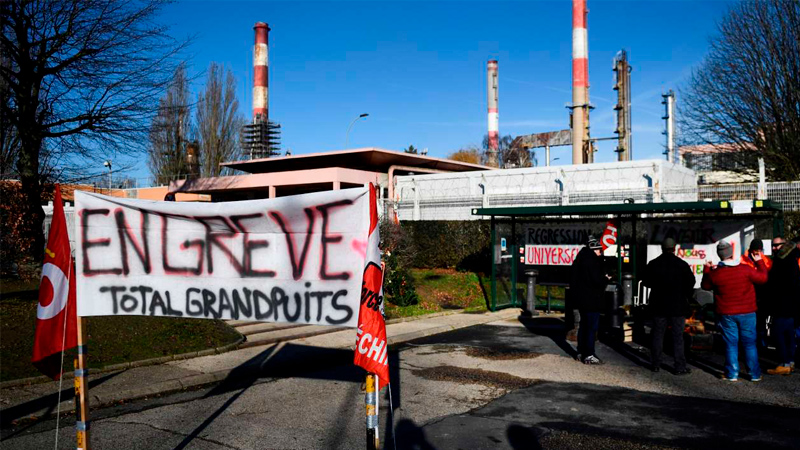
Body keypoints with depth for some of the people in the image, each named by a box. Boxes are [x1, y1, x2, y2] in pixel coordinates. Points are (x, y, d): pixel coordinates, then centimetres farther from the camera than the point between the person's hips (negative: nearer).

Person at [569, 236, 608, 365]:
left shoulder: (580, 259, 12)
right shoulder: (592, 261, -18)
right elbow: (597, 280, -23)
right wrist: (606, 279, -1)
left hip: (581, 298, 10)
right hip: (591, 300, -10)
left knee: (584, 325, 18)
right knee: (592, 327, -4)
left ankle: (581, 352, 25)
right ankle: (589, 355, -2)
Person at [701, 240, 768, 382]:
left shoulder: (715, 273, -10)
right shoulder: (746, 269, -10)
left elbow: (705, 286, 9)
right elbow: (763, 278, 5)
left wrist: (706, 269, 21)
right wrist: (759, 262, 17)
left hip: (726, 315, 0)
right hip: (747, 313, 1)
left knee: (731, 344, 8)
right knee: (750, 343, 10)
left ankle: (732, 374, 11)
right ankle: (755, 374, 16)